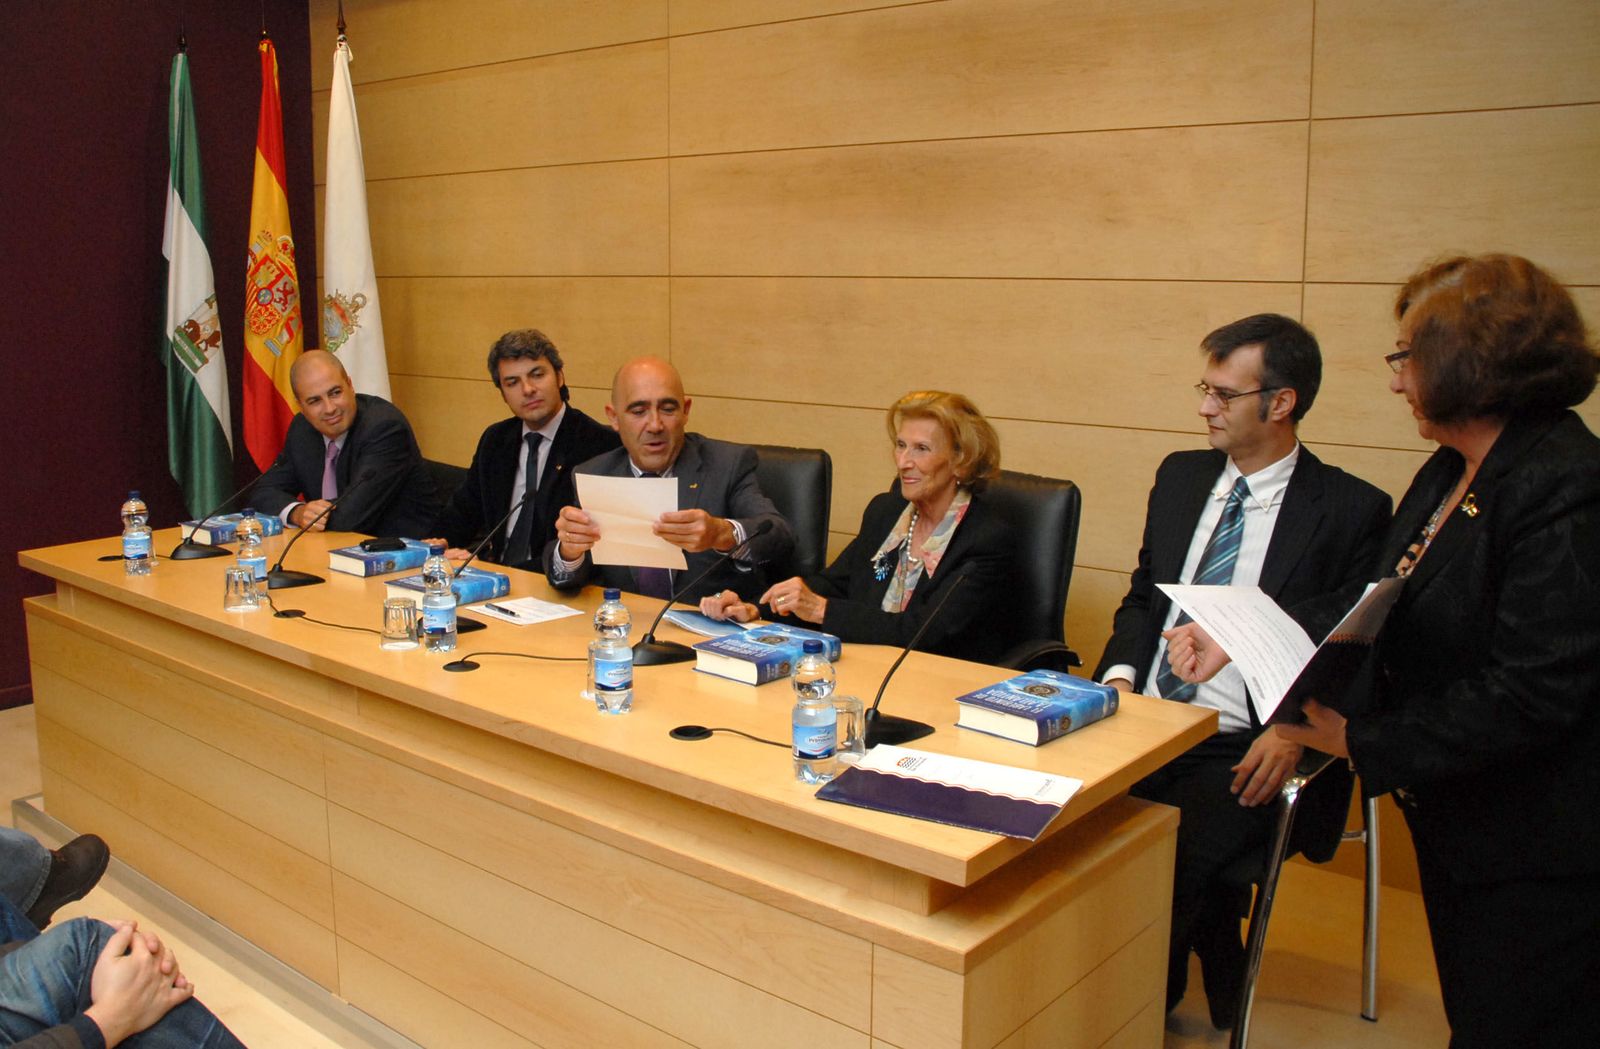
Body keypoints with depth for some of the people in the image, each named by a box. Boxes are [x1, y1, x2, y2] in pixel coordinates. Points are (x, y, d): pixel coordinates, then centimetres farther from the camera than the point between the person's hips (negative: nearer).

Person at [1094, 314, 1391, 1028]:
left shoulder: (1351, 510, -3)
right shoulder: (1181, 477, 13)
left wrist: (1294, 733, -19)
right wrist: (1119, 675, 0)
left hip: (1245, 753, -5)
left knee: (1167, 857, -29)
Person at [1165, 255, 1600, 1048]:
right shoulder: (1452, 473, 5)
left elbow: (1530, 695, -27)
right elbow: (1377, 604, 7)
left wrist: (1362, 741, -23)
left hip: (1536, 857, -8)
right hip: (1453, 822, 9)